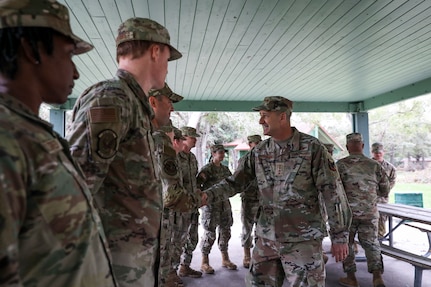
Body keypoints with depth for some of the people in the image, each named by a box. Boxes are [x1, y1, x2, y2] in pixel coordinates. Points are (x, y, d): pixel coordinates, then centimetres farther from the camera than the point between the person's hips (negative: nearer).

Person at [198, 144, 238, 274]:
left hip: (224, 204, 7)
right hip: (211, 205, -7)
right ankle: (204, 262, 10)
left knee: (225, 232, 11)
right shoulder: (206, 169, -9)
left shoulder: (225, 169, 12)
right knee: (209, 234, -2)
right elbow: (196, 184, -15)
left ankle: (225, 259, 24)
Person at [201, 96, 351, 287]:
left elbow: (333, 193, -8)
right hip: (267, 238, 5)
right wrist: (207, 196, -9)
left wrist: (339, 236, -7)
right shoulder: (259, 152, 5)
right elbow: (235, 182, 7)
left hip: (303, 240, -5)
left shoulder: (312, 148, -10)